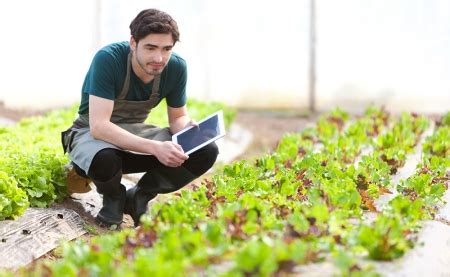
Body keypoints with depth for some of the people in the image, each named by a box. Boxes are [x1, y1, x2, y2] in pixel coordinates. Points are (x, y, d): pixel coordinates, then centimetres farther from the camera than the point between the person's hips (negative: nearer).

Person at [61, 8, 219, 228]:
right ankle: (114, 198, -5)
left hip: (136, 132, 5)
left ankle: (139, 197, 0)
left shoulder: (176, 67, -13)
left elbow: (178, 117, 2)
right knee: (104, 159, -42)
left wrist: (187, 129, -24)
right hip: (92, 134, -4)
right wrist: (155, 148, -45)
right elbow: (99, 126, -35)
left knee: (206, 151, -18)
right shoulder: (107, 59, -28)